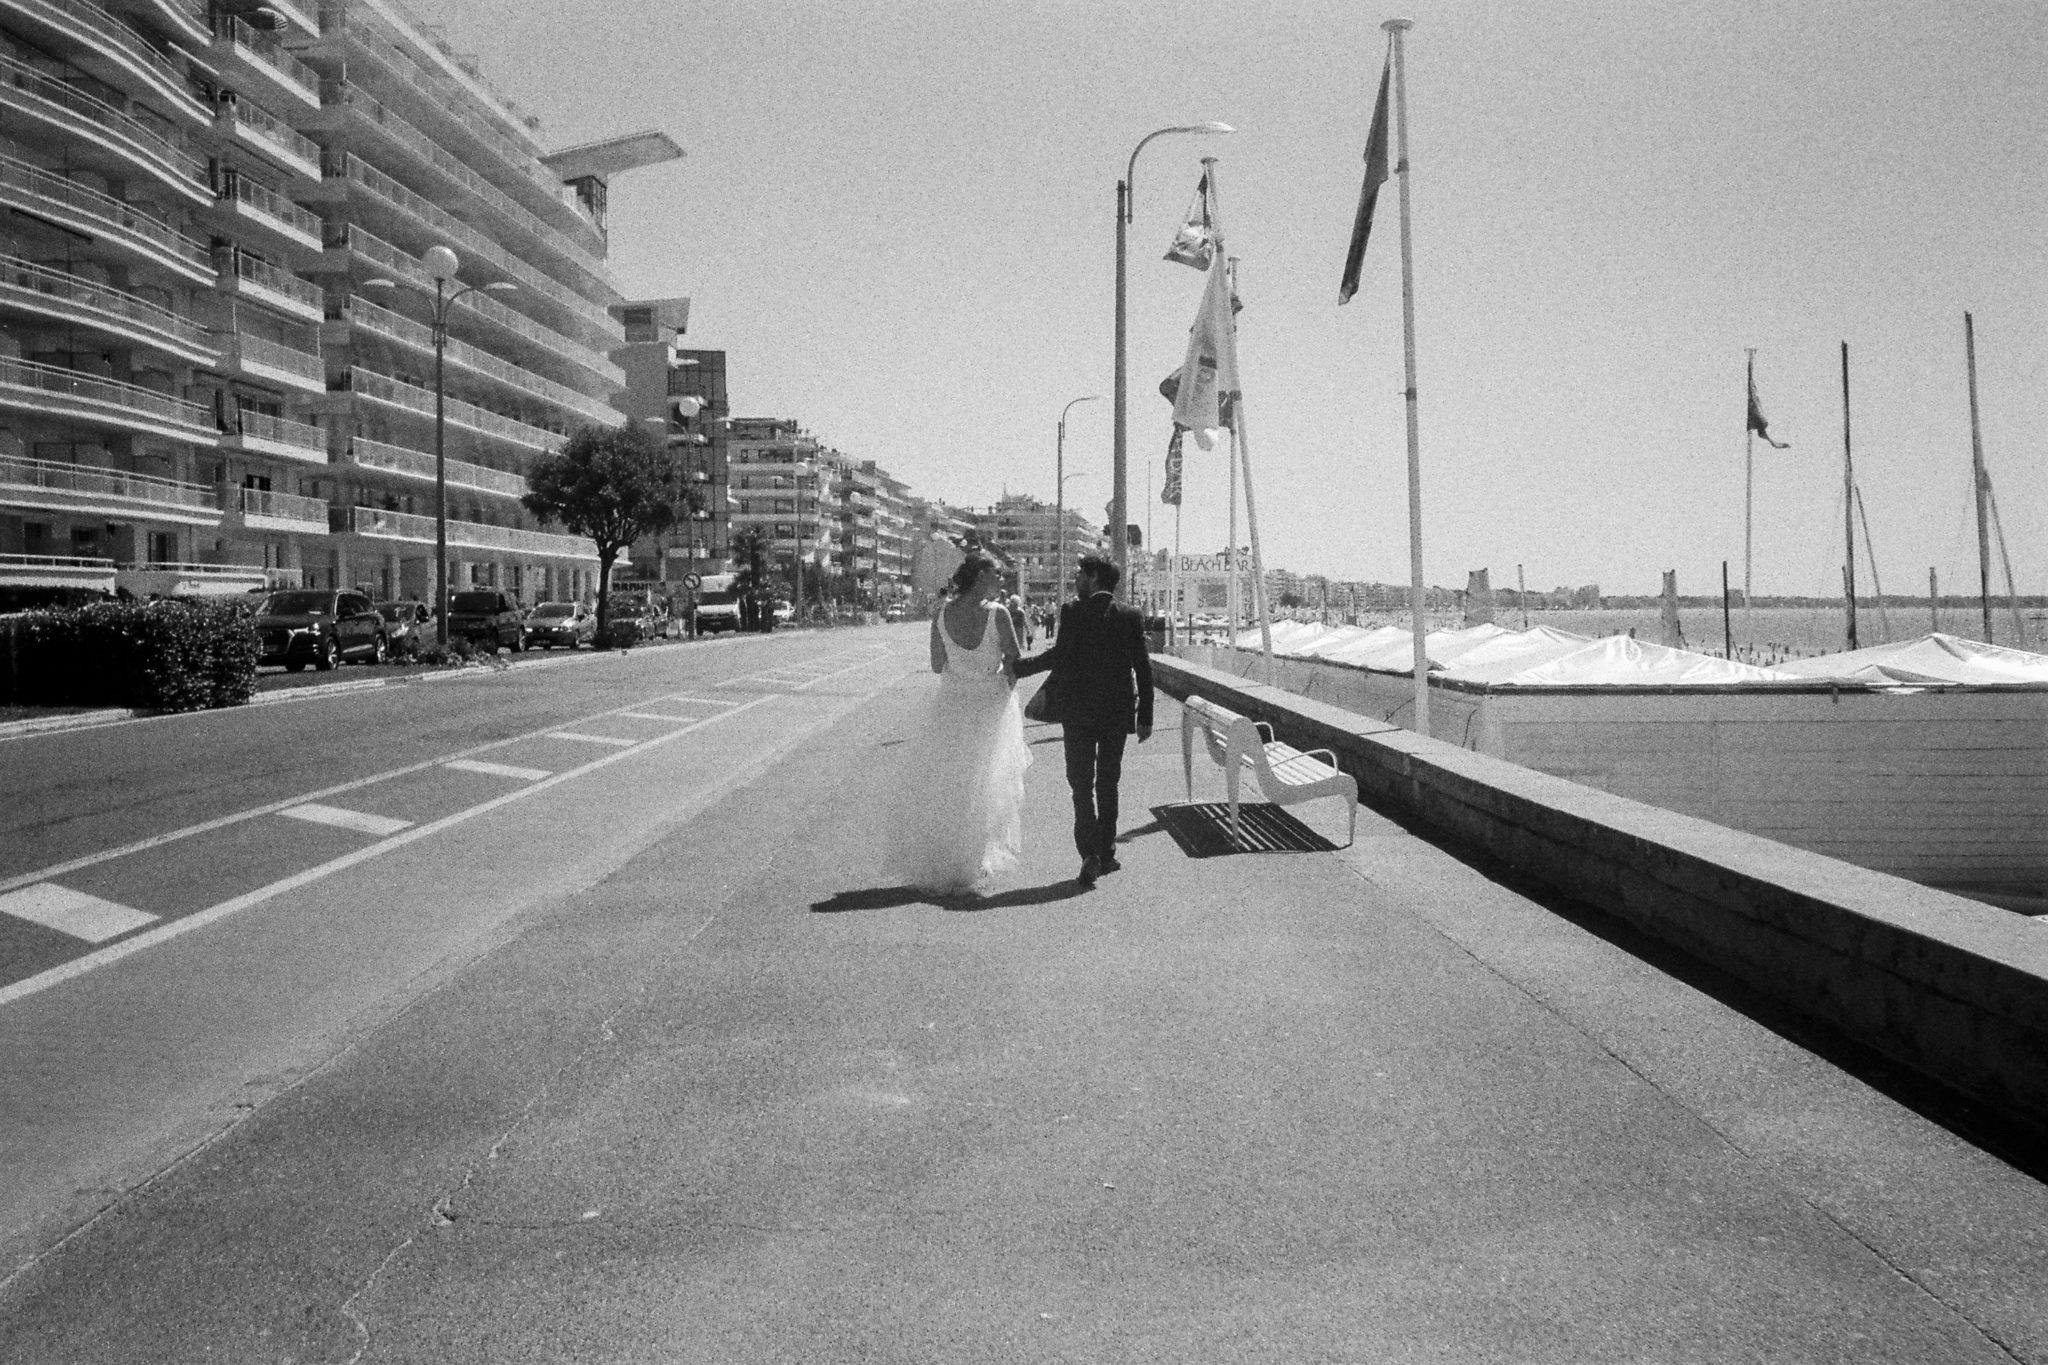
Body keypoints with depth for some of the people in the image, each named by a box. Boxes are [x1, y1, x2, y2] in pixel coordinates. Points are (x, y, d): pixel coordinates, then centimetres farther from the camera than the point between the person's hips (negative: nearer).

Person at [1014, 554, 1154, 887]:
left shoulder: (1073, 611, -8)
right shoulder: (1131, 616, 1)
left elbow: (1059, 656, -16)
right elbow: (1143, 669, 0)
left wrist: (1018, 667, -5)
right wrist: (1145, 717, 5)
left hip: (1078, 711, -3)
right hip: (1117, 712, 3)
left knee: (1082, 783, 3)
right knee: (1108, 784, 14)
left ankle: (1090, 853, -12)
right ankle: (1106, 855, 18)